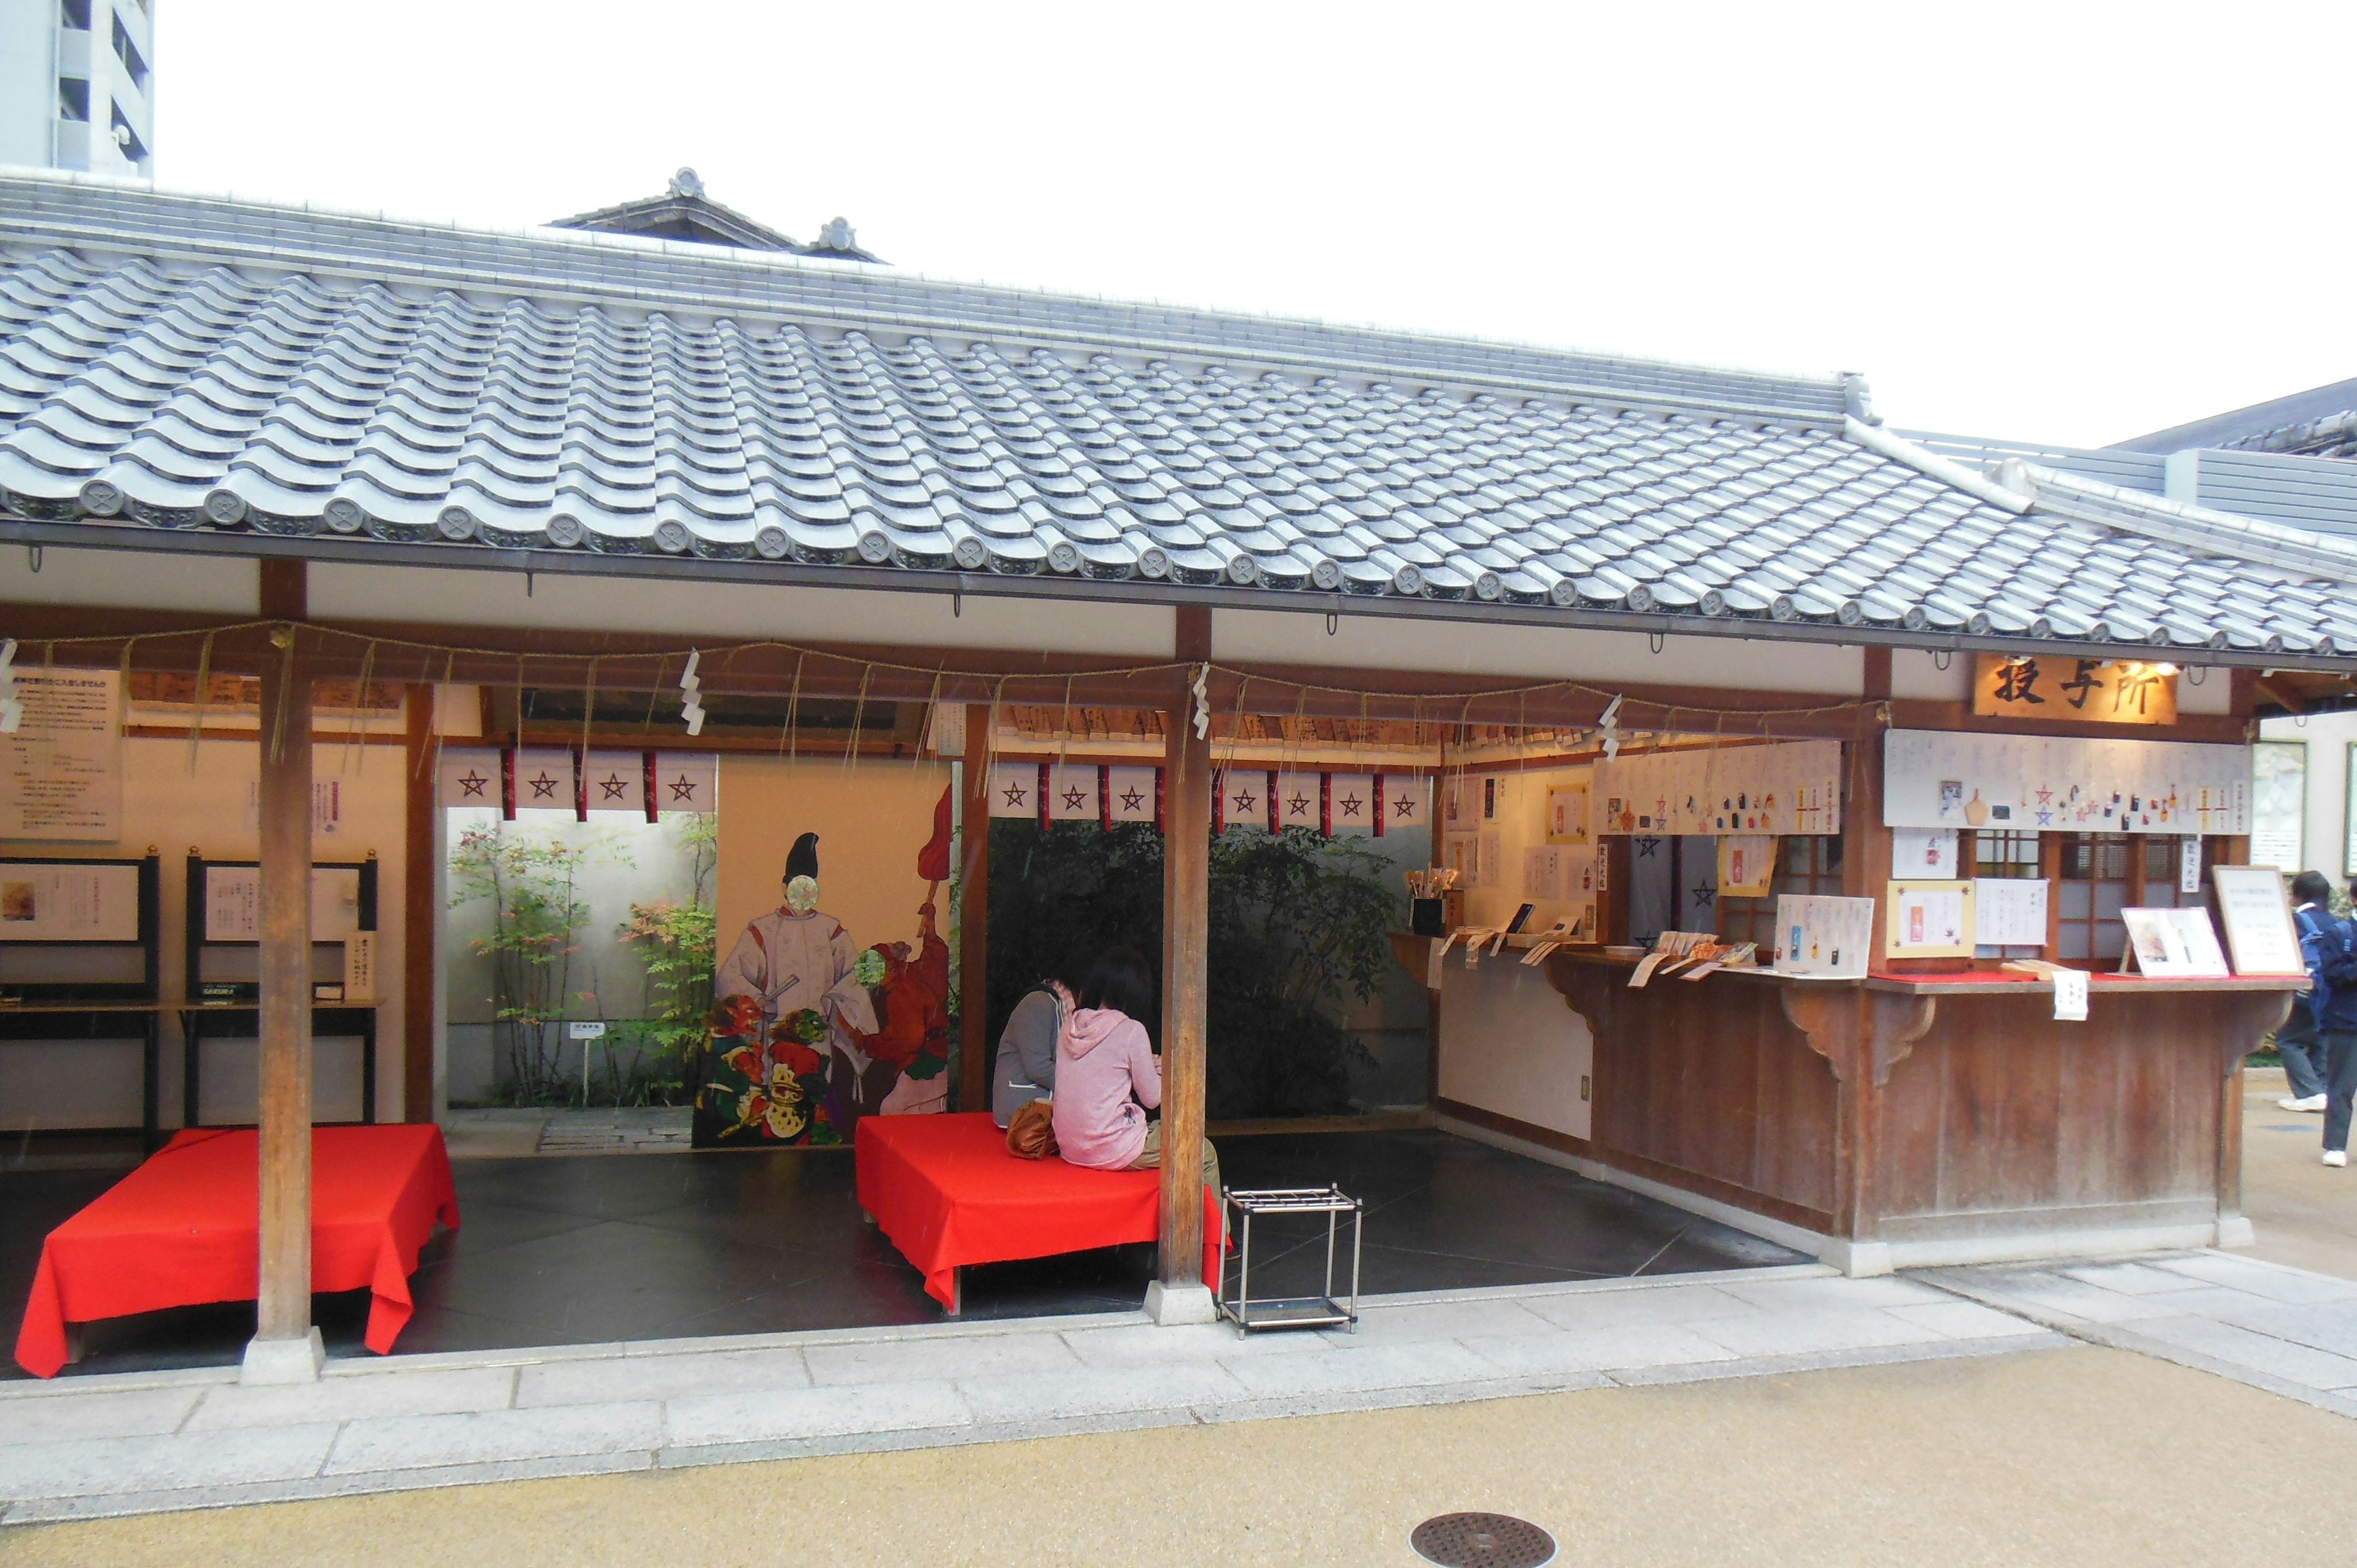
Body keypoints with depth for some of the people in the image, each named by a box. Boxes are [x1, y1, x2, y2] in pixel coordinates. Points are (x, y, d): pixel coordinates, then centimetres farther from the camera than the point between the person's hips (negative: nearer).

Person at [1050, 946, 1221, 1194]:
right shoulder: (1130, 1030, -13)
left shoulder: (1070, 1026, 4)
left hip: (1070, 1149, 7)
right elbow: (1152, 1098, -6)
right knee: (1205, 1154, 11)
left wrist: (1149, 1065, 16)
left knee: (1158, 1129, 29)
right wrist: (1161, 1070, 12)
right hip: (1113, 1151, -7)